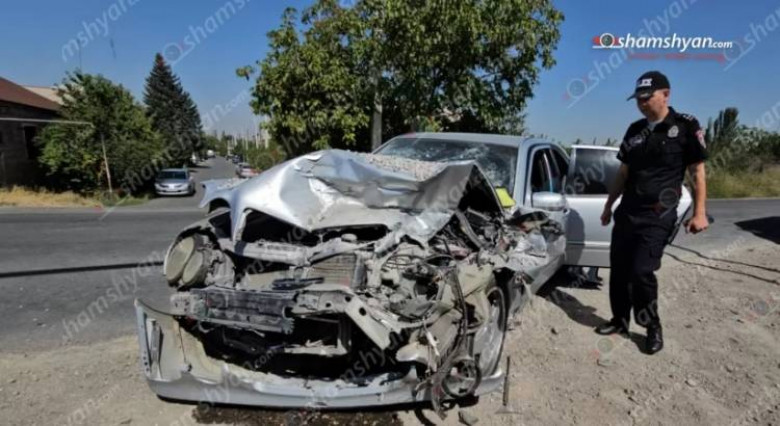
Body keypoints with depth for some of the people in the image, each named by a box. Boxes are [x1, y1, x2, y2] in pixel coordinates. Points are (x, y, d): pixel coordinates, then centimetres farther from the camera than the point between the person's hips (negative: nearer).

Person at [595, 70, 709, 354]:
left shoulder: (686, 127, -5)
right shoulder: (635, 130, 10)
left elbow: (697, 172, -3)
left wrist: (699, 212, -10)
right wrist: (608, 206, 16)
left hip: (658, 215, -5)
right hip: (627, 211, 6)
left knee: (642, 271, -10)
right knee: (619, 268, 7)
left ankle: (653, 327, 11)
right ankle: (620, 320, 23)